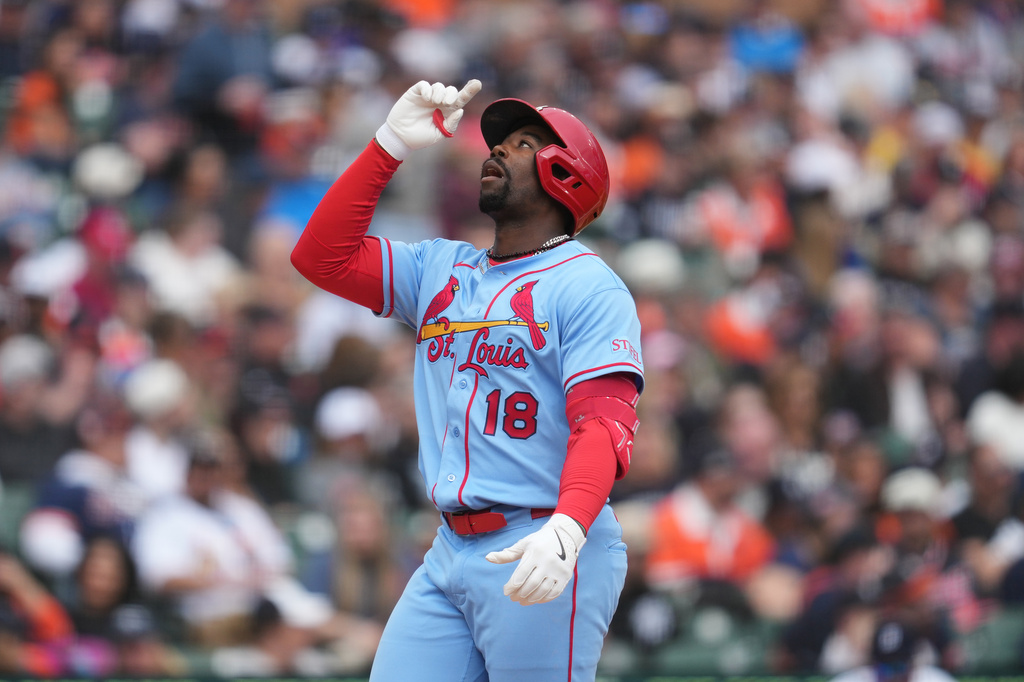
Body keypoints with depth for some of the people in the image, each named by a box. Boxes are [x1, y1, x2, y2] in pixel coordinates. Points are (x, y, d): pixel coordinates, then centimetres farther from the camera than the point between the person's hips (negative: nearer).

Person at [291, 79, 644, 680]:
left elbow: (604, 426, -16)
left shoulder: (588, 286, -5)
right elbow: (323, 256, 12)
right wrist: (393, 144, 6)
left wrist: (566, 531, -34)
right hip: (449, 556, 7)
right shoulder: (441, 269, 19)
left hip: (542, 557, -7)